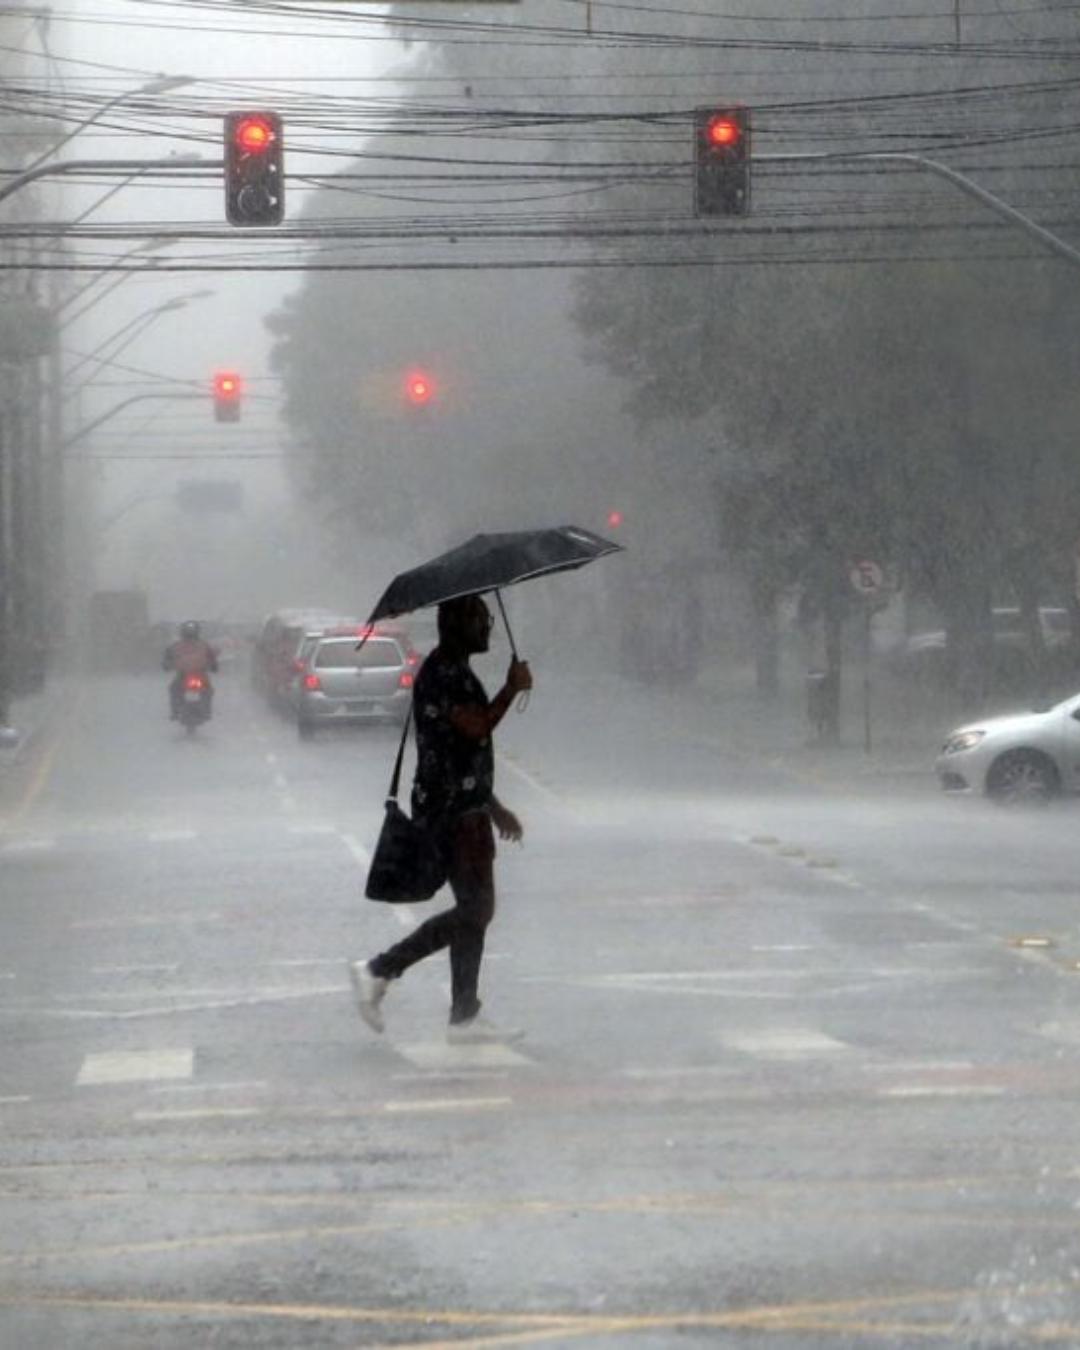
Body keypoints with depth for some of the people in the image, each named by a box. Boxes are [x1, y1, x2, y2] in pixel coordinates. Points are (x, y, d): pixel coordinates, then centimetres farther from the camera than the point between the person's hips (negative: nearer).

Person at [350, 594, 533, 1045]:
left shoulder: (454, 671, 20)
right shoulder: (443, 673, -13)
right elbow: (477, 726, -26)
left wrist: (494, 808, 27)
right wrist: (512, 689, -11)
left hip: (464, 809, 10)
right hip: (453, 810, -10)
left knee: (474, 911, 8)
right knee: (474, 911, -10)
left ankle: (465, 1019, 8)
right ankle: (379, 970, -5)